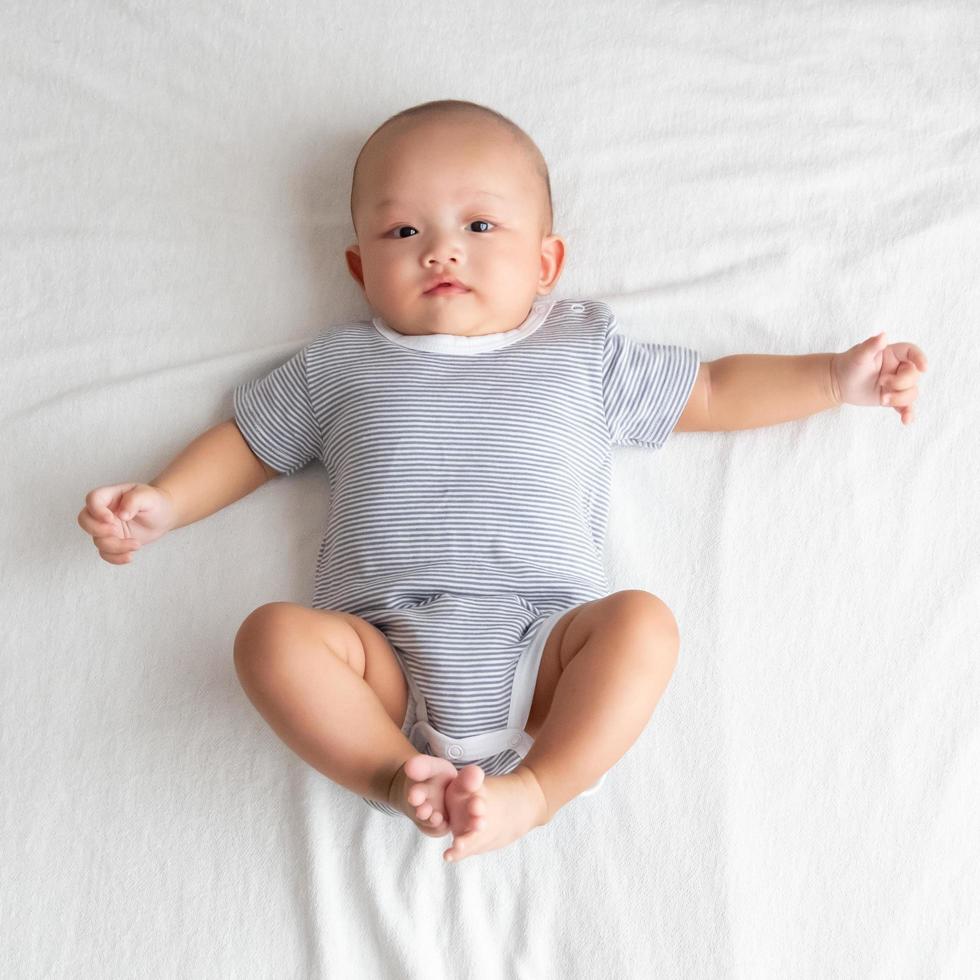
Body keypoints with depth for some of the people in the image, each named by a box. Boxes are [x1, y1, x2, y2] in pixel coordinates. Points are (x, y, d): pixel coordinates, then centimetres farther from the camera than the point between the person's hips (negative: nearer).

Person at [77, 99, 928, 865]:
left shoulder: (584, 355, 20)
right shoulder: (342, 365, 22)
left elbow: (713, 393, 26)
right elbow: (249, 442, 28)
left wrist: (835, 376, 19)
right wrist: (160, 504, 13)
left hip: (542, 648, 0)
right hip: (386, 653, 0)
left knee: (641, 619, -28)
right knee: (274, 632, -26)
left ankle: (536, 786, -31)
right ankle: (399, 776, -30)